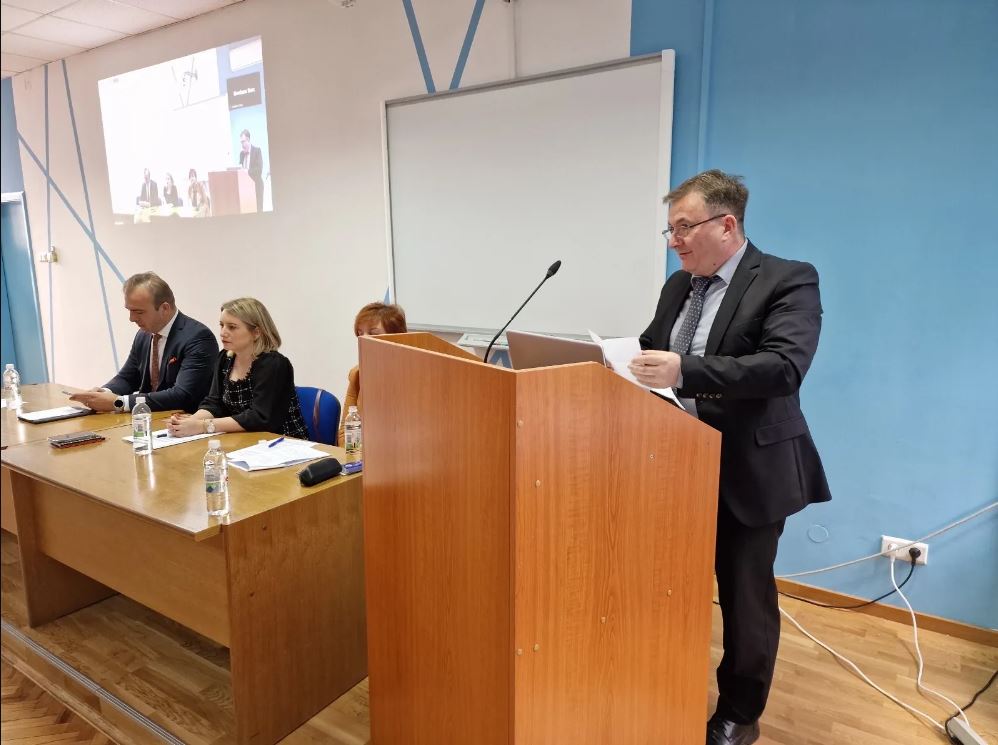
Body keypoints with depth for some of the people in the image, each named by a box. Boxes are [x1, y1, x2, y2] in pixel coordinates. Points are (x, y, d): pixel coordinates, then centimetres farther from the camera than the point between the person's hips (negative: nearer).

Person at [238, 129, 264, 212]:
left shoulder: (256, 150, -6)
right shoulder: (241, 152, 13)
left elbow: (259, 168, -14)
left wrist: (248, 171, -25)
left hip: (256, 184, -6)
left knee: (257, 208, -5)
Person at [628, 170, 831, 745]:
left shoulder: (789, 281, -13)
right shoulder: (678, 286, 9)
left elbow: (785, 367, -26)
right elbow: (653, 351, 15)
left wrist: (685, 371, -35)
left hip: (749, 471, -6)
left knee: (745, 597, 11)